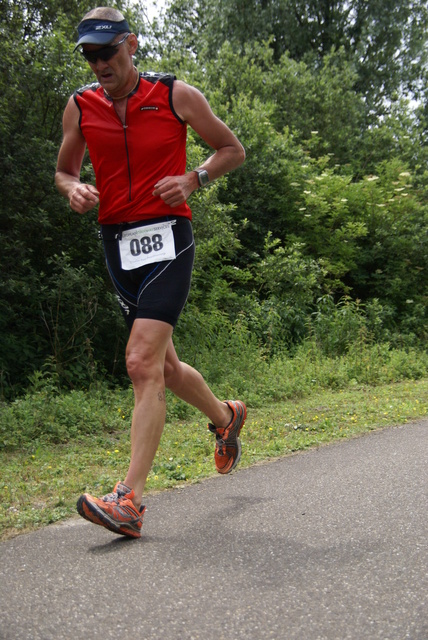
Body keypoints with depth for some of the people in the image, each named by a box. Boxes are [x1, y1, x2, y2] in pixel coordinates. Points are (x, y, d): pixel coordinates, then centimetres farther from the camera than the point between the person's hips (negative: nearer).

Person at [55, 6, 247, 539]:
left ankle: (129, 501, -16)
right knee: (163, 365, 13)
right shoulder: (80, 107, 7)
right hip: (118, 244, 5)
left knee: (143, 363, -18)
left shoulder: (176, 95, -1)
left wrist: (194, 178, -11)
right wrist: (74, 189, -5)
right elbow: (64, 169, 19)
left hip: (167, 238, -5)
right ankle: (225, 417, 42)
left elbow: (232, 149, 8)